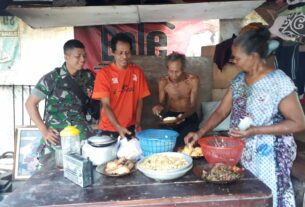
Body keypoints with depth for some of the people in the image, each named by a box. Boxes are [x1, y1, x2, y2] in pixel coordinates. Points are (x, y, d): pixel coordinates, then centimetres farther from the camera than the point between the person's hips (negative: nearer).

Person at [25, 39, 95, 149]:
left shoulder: (88, 76, 2)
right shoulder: (51, 78, -8)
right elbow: (30, 103, -3)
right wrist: (43, 130, -7)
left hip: (81, 132, 3)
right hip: (57, 134, -2)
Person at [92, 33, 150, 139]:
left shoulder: (137, 72, 0)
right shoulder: (103, 74, -10)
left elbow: (140, 100, 3)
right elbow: (106, 105, -13)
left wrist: (137, 123, -7)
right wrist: (118, 127, -23)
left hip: (130, 128, 2)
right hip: (108, 129, -2)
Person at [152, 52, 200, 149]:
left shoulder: (193, 80, -11)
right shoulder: (163, 81, -6)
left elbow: (193, 106, -13)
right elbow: (162, 102, 1)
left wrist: (184, 116, -34)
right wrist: (159, 106, -24)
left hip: (189, 116, -1)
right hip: (170, 115, 2)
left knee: (182, 141, -22)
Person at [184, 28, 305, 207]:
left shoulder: (279, 81, -17)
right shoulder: (240, 79, 4)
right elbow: (221, 112, 6)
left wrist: (255, 130, -23)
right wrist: (201, 133, -6)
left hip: (268, 158, -6)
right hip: (241, 153, 6)